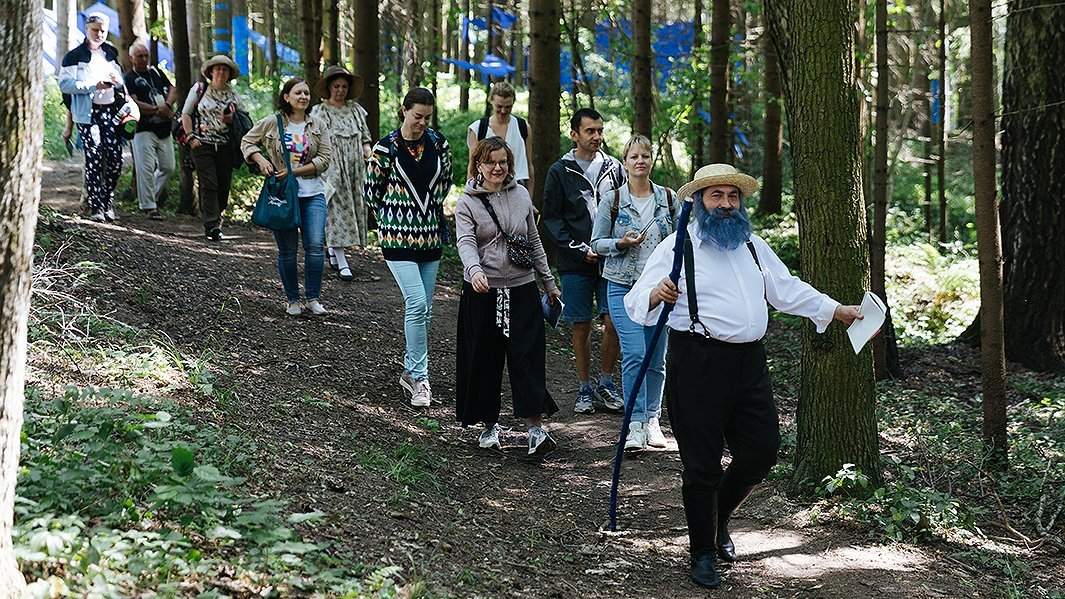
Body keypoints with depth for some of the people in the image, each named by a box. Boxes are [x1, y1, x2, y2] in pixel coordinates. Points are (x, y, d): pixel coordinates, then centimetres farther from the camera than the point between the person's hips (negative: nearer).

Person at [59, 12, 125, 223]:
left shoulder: (110, 53, 18)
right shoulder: (74, 56, 0)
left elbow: (121, 82, 27)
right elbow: (65, 84, -10)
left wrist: (117, 81, 1)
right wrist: (95, 86, -18)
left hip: (111, 110, 5)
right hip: (88, 113, -5)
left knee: (115, 159, -1)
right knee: (94, 160, -8)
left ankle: (108, 202, 15)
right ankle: (96, 207, -4)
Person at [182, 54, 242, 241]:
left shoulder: (233, 96, 11)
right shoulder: (200, 89, 4)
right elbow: (185, 114, 6)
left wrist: (231, 120, -6)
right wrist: (191, 136, -5)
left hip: (225, 146, 3)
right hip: (203, 144, -3)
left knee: (223, 186, 1)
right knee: (209, 184, -12)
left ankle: (213, 220, 18)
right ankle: (212, 226, -17)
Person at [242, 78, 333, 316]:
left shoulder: (317, 126, 5)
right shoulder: (272, 123, 0)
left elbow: (325, 158, -1)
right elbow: (247, 142, 10)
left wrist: (295, 171, -12)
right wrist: (260, 160, -10)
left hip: (312, 192, 1)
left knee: (315, 245, -9)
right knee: (287, 250, 4)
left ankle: (313, 298, 3)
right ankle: (292, 300, 17)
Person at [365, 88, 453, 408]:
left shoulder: (438, 144, 3)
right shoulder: (386, 148, -8)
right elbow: (371, 191, 2)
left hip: (431, 234, 5)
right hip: (398, 237, -5)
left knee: (424, 309, 10)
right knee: (416, 304, -15)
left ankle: (411, 371, 24)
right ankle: (420, 376, -9)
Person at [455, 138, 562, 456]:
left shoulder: (521, 195, 9)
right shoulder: (468, 202, -2)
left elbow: (534, 241, 17)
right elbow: (466, 242, -17)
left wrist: (549, 281, 19)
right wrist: (475, 271, -37)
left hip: (522, 289, 2)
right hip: (482, 291, -2)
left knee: (527, 357, -5)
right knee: (484, 360, 5)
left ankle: (536, 428, -5)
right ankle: (490, 424, 20)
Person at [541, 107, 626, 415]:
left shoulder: (614, 168, 9)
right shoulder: (560, 172, 1)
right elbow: (551, 219, -1)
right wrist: (581, 249, -10)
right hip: (576, 263, -2)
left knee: (613, 323, -5)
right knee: (581, 326, 4)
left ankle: (606, 382, 12)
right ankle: (585, 389, 16)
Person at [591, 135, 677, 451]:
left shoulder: (668, 198, 6)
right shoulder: (612, 200, 0)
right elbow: (597, 243, 4)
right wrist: (622, 243, -14)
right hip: (623, 286, -2)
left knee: (657, 357, 6)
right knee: (634, 354, -13)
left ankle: (652, 419, 20)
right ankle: (636, 425, -10)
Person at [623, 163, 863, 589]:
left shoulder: (753, 246, 16)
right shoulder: (678, 247, -4)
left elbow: (787, 290, 24)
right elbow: (636, 301, -10)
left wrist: (837, 310, 22)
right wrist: (655, 295, -32)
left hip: (749, 362, 6)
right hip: (697, 362, -6)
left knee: (762, 450, 9)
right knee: (702, 462, -1)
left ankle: (718, 518, 35)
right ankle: (702, 552, 15)